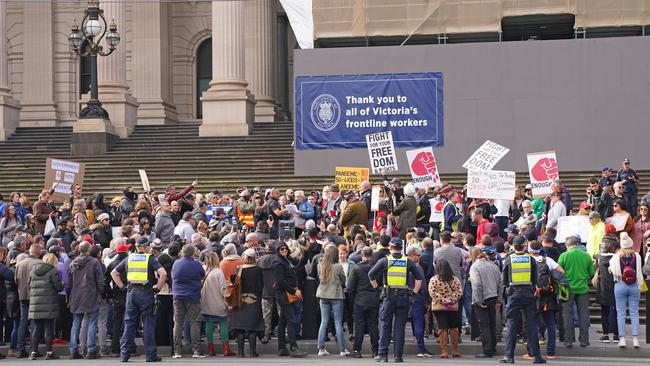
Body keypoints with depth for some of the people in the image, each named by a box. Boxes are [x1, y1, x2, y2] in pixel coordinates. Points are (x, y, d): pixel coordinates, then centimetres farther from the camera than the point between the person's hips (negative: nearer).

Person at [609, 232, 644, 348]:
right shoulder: (637, 256, -5)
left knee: (620, 313, 5)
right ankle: (635, 339, 1)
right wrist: (639, 286, 11)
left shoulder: (616, 256, -6)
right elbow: (639, 273, 1)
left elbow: (612, 270, 3)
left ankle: (622, 338, 1)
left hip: (620, 285, -1)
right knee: (634, 313, 5)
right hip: (634, 286, 1)